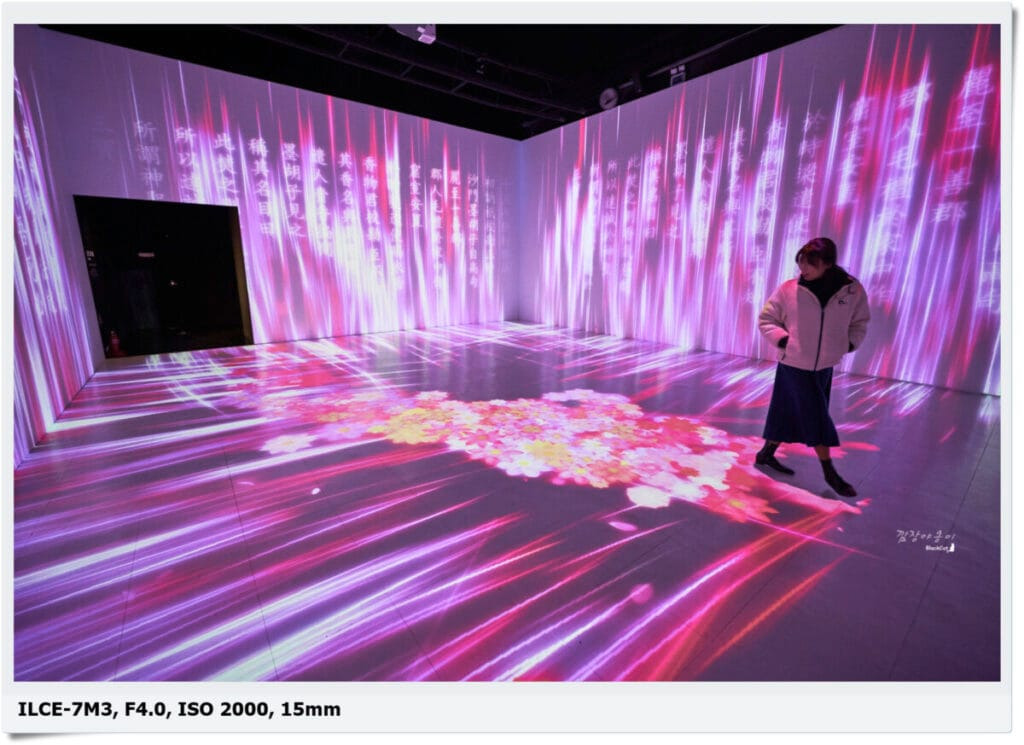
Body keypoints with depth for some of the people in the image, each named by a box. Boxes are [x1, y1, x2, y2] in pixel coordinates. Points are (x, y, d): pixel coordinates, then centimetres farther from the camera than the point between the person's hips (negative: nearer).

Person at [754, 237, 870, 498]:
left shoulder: (853, 290, -6)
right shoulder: (789, 289, -13)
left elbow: (860, 322, 11)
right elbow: (765, 319, -2)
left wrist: (849, 344, -5)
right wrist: (783, 340, -14)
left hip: (824, 367, 4)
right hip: (794, 365, -3)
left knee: (790, 414, 13)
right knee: (816, 417, 1)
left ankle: (766, 454, 33)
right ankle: (830, 472, 17)